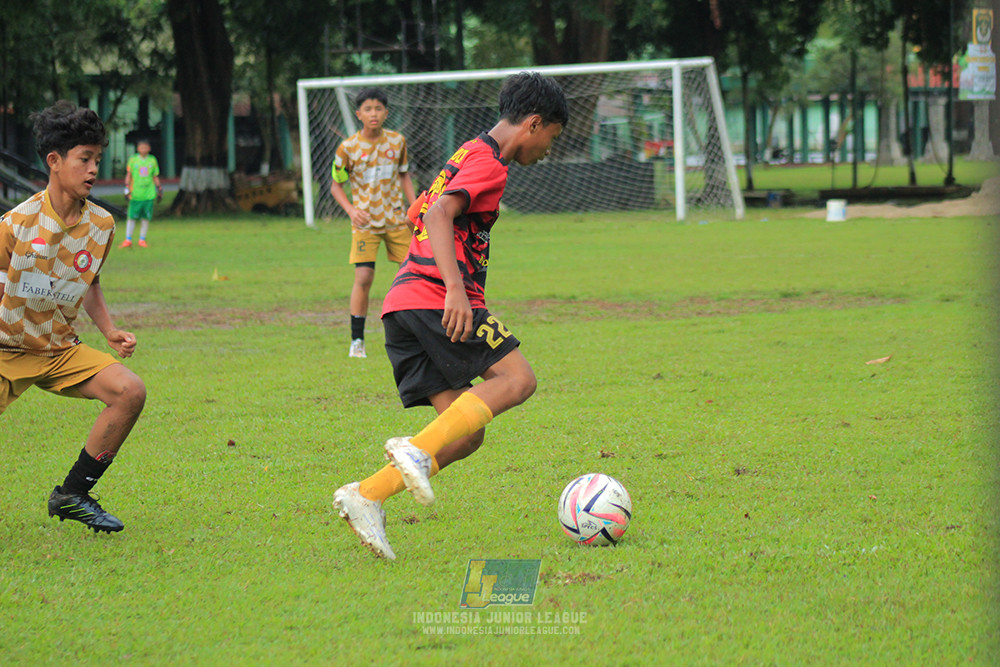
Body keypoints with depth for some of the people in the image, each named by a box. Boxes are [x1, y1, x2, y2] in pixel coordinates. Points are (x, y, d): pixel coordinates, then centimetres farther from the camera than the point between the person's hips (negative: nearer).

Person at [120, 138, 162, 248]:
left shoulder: (152, 160, 8)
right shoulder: (133, 160, 4)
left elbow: (155, 177, 15)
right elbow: (128, 175, 6)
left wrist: (159, 190, 13)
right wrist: (127, 189, -2)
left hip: (149, 194, 2)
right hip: (135, 194, -1)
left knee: (146, 218, 2)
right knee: (131, 217, -2)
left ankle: (142, 240, 11)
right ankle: (128, 240, 5)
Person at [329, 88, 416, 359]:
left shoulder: (397, 141, 0)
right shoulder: (348, 147, -9)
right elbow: (336, 185, 0)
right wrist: (351, 210, -16)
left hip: (396, 219, 3)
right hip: (365, 222, -3)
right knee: (363, 277, -14)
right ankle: (357, 341, -3)